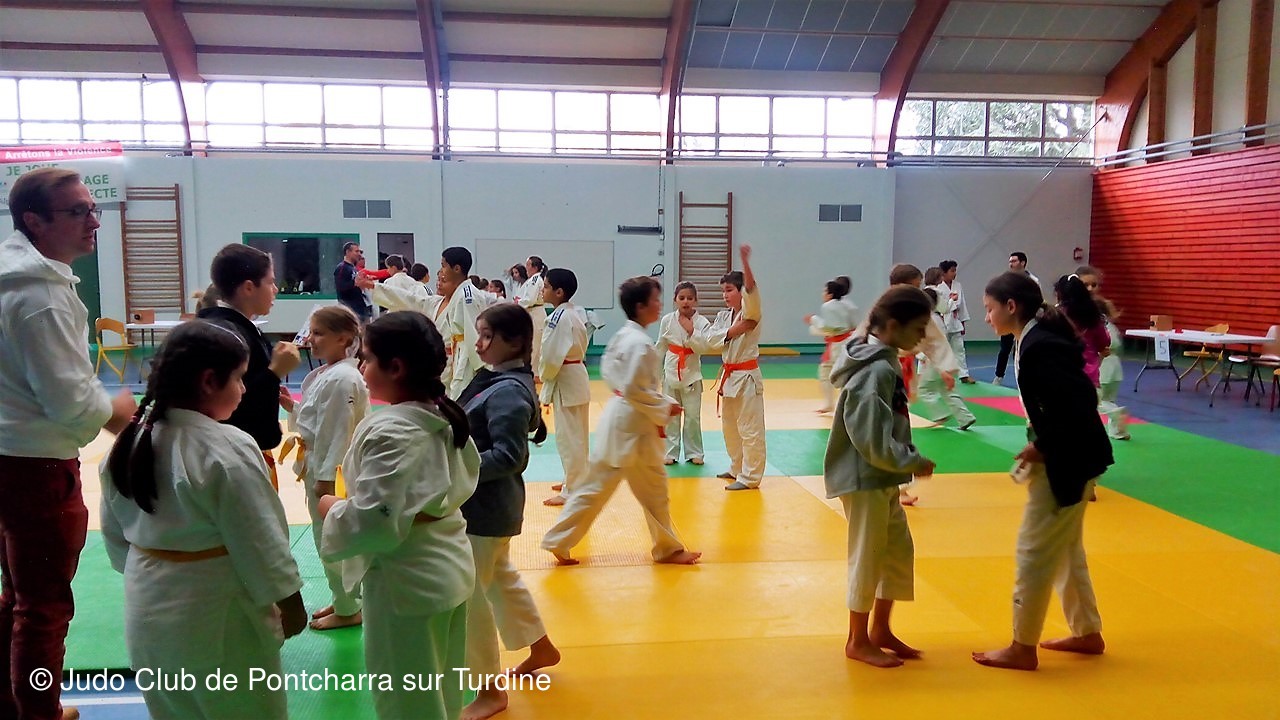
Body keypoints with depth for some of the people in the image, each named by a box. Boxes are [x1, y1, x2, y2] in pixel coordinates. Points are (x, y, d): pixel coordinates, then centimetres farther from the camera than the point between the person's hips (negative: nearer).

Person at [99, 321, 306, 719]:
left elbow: (114, 532, 10)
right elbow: (262, 538, -18)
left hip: (147, 606, 7)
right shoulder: (229, 450, -23)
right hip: (217, 612, -7)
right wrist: (289, 600, -5)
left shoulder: (129, 442, -1)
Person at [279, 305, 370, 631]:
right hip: (319, 466, 10)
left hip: (333, 471, -10)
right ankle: (343, 599, 33)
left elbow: (340, 433, -22)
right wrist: (291, 406, 4)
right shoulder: (325, 373, 10)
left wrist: (326, 478, -21)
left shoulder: (342, 378, -21)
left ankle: (348, 609, 17)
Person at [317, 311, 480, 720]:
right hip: (450, 565, 9)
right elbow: (465, 478, 15)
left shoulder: (389, 430, -24)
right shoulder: (446, 417, 2)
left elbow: (373, 521, -27)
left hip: (406, 578, -8)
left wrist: (332, 509, -9)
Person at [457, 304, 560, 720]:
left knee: (469, 594, 0)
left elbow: (508, 457, -27)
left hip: (487, 507, -10)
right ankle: (540, 648, 44)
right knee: (500, 578, 25)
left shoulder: (508, 391, -23)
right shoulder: (497, 379, 7)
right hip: (487, 504, 10)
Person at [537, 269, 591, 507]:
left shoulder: (560, 317, -20)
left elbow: (551, 357, -23)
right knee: (575, 436, 19)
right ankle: (576, 481, 32)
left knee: (569, 437, -2)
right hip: (575, 377, 10)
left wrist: (543, 376, -3)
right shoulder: (573, 313, 9)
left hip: (565, 381, -10)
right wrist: (547, 376, 13)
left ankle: (571, 492, 5)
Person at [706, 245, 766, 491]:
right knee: (730, 427, 18)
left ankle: (750, 477, 3)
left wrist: (745, 262, -45)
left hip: (747, 376, -8)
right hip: (729, 375, 8)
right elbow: (710, 341, -1)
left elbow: (752, 291, -31)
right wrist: (731, 332, -18)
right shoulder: (723, 316, 9)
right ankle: (737, 469, 32)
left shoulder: (750, 312, -11)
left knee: (750, 429, -4)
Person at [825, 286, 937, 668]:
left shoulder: (883, 361, 8)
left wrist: (907, 461, 6)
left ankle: (880, 630, 33)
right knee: (868, 556, 4)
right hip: (864, 479, -10)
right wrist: (914, 462, -14)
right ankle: (858, 641, 21)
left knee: (899, 550, 17)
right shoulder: (876, 371, -23)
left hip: (881, 479, 10)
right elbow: (873, 440, -24)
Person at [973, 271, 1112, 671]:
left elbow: (1078, 405, -28)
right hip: (1069, 456, 10)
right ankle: (1088, 633, 35)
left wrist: (1043, 447, -17)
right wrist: (1043, 447, 4)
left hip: (1069, 460, -10)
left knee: (1035, 552, 0)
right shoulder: (1039, 337, 8)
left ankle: (1023, 648, 12)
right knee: (1065, 548, 21)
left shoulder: (1039, 346, -23)